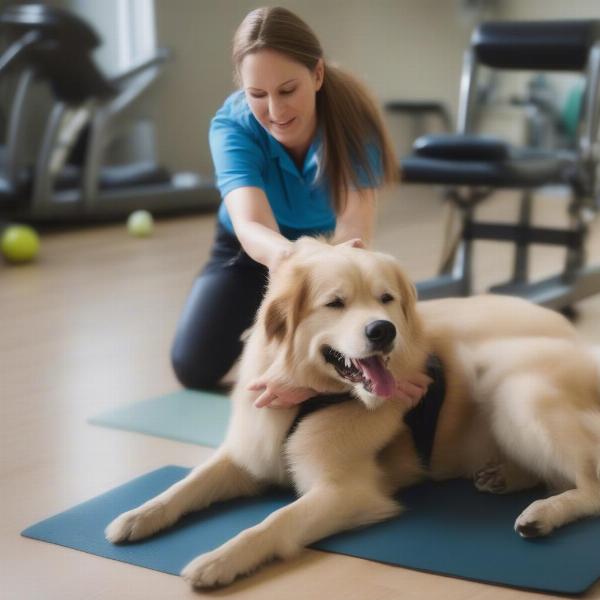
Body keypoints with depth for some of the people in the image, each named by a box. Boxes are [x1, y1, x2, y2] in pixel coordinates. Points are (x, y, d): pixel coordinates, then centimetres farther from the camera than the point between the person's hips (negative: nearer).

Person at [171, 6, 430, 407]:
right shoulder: (232, 125, -32)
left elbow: (354, 231, -47)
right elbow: (251, 226, -49)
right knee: (194, 367, -10)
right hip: (250, 249, 0)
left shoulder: (353, 121, -34)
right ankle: (256, 321, 22)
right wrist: (285, 254, -76)